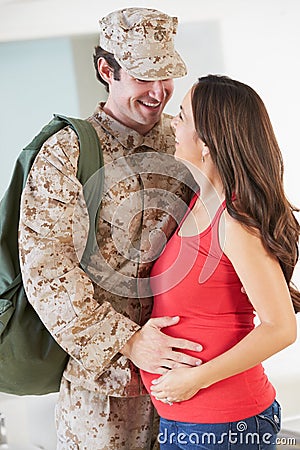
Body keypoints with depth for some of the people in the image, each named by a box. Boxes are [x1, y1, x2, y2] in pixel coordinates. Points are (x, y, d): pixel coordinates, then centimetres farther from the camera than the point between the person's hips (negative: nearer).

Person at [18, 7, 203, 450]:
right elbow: (45, 268, -16)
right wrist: (125, 341, -22)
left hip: (182, 354, 4)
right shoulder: (67, 153, -10)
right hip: (101, 361, -4)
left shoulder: (184, 144, 4)